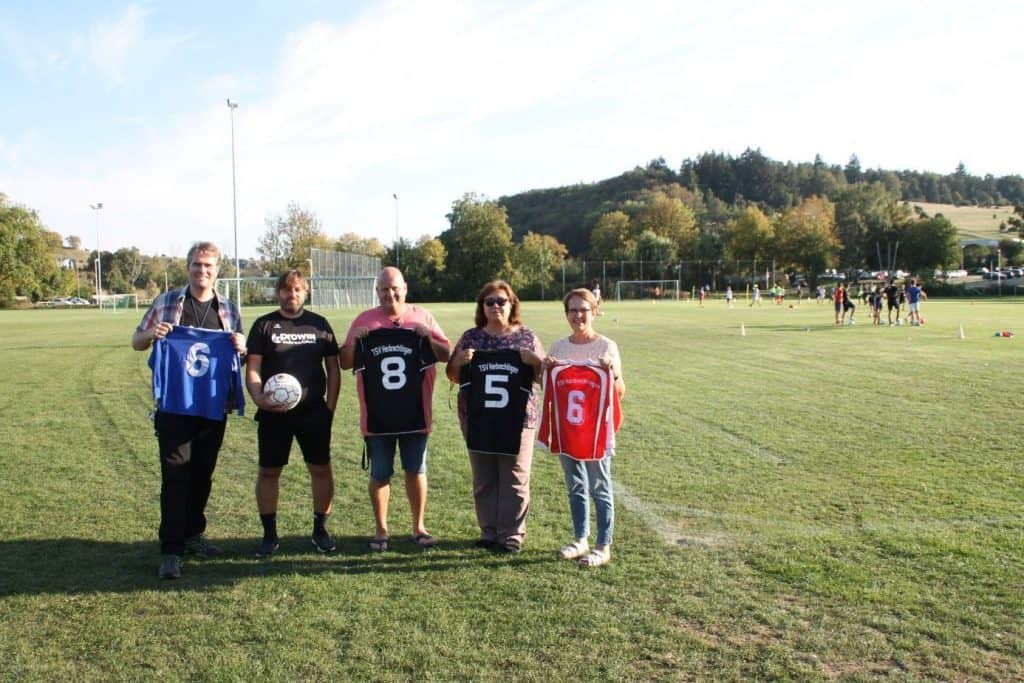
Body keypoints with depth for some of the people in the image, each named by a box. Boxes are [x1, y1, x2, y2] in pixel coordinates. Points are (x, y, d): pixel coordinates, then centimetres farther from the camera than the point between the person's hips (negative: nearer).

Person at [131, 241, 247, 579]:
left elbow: (239, 353, 17)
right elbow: (136, 341, 9)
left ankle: (193, 535, 28)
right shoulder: (165, 302, 3)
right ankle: (170, 550, 1)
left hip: (214, 408, 3)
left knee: (203, 475, 13)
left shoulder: (229, 309, 9)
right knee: (175, 476, -5)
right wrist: (152, 334, -14)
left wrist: (240, 346, -8)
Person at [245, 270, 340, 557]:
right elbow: (252, 369, -2)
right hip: (273, 412, 0)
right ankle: (269, 534, 18)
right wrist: (259, 398, -19)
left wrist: (330, 406, 2)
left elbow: (333, 369, 10)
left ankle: (320, 529, 19)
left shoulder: (319, 324, 8)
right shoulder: (264, 325, 4)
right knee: (268, 471, 5)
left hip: (314, 411, 1)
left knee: (321, 469, 4)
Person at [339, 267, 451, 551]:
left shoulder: (422, 316, 4)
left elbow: (447, 354, 4)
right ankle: (381, 530, 23)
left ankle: (418, 527, 25)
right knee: (380, 474, 8)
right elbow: (345, 363, 4)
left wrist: (428, 337, -14)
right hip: (377, 415, 0)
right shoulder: (364, 320, 3)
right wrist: (354, 340, -14)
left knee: (416, 471, 10)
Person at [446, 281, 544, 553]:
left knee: (514, 480, 4)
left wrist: (534, 361, -14)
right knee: (484, 480, 10)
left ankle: (511, 536, 16)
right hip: (478, 420, 2)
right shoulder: (470, 337, 7)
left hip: (517, 420, -1)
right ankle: (489, 533, 23)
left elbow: (542, 377, 7)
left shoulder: (526, 336, 4)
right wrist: (459, 361, -10)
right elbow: (453, 376, 11)